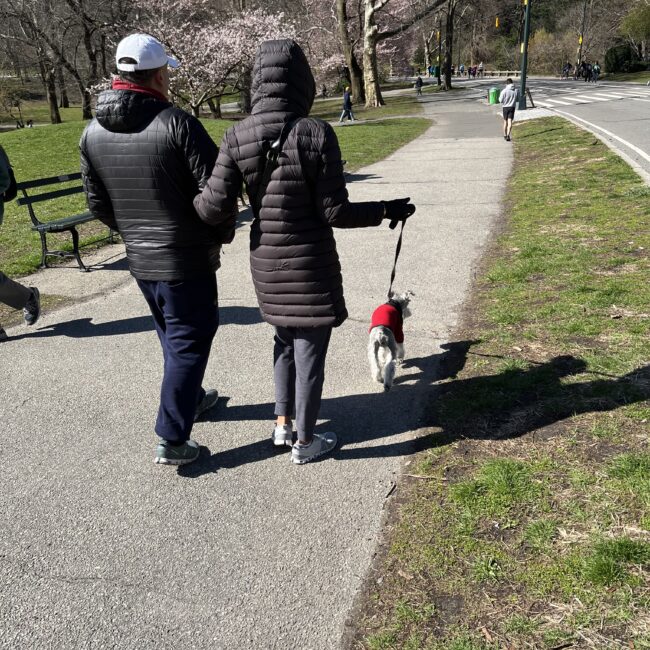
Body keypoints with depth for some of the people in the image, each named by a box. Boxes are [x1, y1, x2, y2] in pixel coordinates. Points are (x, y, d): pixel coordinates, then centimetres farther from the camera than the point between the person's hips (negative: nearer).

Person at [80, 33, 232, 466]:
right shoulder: (177, 123, -18)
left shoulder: (93, 133, 1)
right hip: (187, 259, -6)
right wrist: (223, 233, 1)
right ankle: (173, 439, 7)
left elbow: (98, 204, 7)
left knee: (173, 335, 25)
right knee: (189, 342, 5)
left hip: (140, 259, 7)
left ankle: (190, 398, 44)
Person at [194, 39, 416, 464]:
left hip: (266, 260, 5)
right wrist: (386, 211, 0)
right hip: (312, 262, -4)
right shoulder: (317, 133, -16)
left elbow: (216, 207, -10)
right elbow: (334, 212, -15)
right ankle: (305, 442, 25)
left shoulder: (238, 137, -7)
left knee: (285, 339, 27)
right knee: (310, 351, 10)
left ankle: (283, 424, 36)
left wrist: (184, 207, 12)